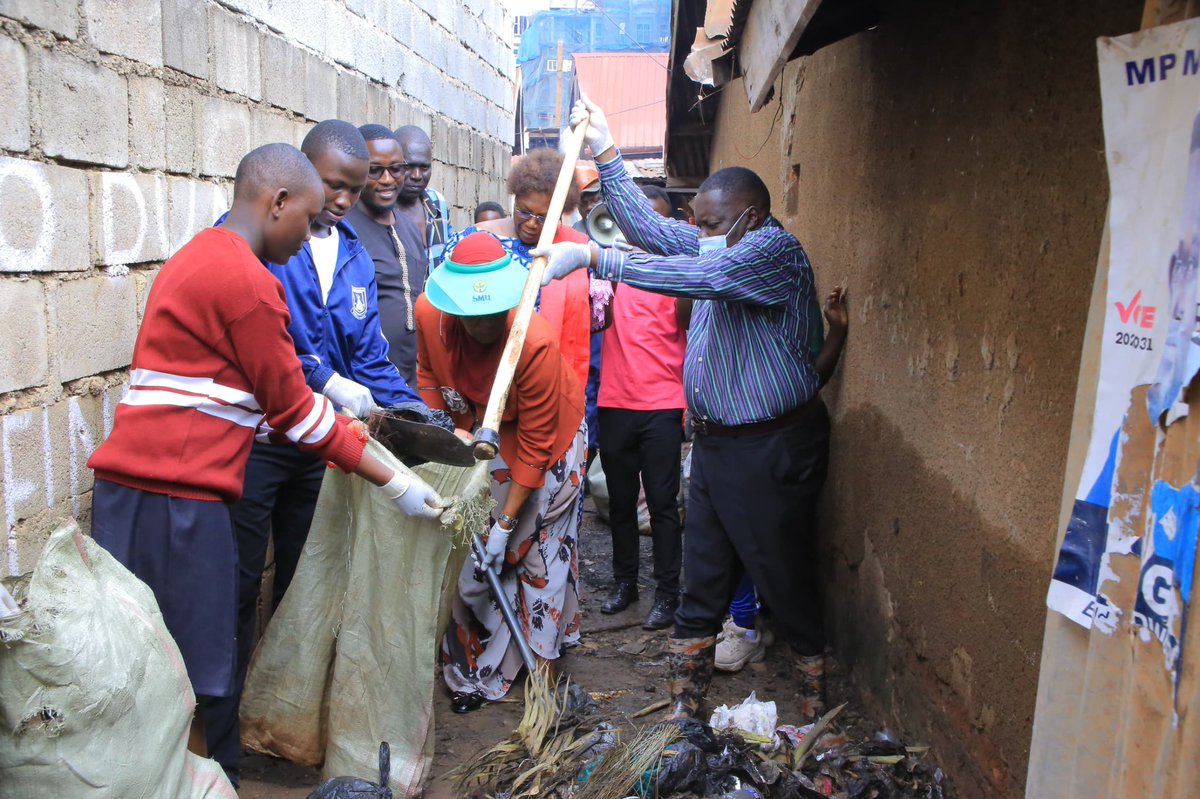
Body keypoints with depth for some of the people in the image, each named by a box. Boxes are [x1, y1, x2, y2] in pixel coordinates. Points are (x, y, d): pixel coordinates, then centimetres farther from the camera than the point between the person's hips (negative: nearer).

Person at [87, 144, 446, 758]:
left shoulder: (197, 256, 18)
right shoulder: (247, 280, -12)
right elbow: (294, 412, -8)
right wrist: (395, 484, -1)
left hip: (128, 478, 10)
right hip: (176, 492, -10)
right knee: (186, 680, -1)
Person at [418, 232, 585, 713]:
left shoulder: (535, 342, -36)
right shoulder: (429, 313, -22)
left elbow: (535, 446, -28)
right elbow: (428, 374, 2)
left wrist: (505, 525, -25)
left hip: (542, 439, -4)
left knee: (542, 548, 1)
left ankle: (542, 663, 17)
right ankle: (476, 668, 19)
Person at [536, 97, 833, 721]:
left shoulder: (776, 250, -16)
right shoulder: (720, 246, 12)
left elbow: (698, 275, -31)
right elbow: (651, 229, 10)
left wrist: (591, 257, -32)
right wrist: (605, 153, 3)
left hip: (771, 450, -8)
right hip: (714, 442, 9)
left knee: (786, 582, 3)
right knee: (702, 582, 12)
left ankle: (817, 704, 21)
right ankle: (685, 703, 23)